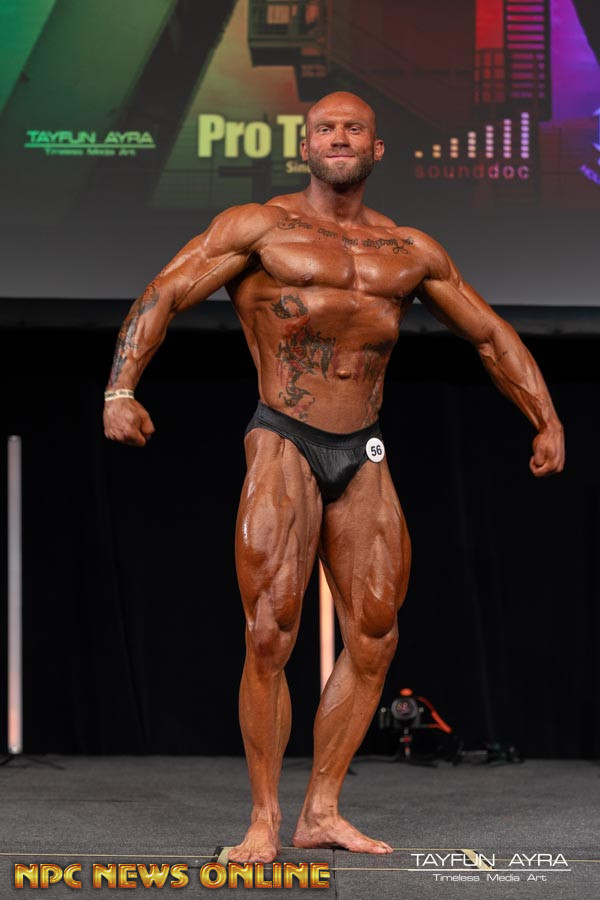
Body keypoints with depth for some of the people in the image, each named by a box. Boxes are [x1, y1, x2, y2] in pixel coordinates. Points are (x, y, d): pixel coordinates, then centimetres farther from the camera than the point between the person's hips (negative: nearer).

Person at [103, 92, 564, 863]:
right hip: (284, 445, -5)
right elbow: (161, 298, -7)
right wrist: (120, 392, -21)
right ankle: (264, 819, -1)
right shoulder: (260, 228, 0)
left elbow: (492, 336, 21)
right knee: (270, 636, -10)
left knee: (374, 639, 3)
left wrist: (546, 421, 13)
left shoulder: (411, 252, 12)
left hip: (363, 458, 5)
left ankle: (321, 813, 13)